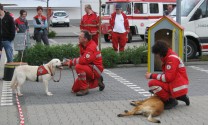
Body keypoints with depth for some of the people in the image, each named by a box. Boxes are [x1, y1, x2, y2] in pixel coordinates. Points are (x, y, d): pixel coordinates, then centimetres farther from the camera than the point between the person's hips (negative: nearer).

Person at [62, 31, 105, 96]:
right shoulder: (83, 46, 7)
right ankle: (97, 81, 23)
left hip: (96, 70, -9)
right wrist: (71, 61, -8)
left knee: (78, 67, -34)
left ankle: (84, 89, -23)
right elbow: (82, 58, 8)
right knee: (75, 89, 10)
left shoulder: (91, 47, -22)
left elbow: (84, 60, -30)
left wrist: (71, 62, -19)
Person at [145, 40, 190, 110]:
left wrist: (152, 76, -14)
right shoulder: (168, 57, 12)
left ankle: (170, 101, -8)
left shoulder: (172, 58, -17)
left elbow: (168, 77, -21)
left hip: (178, 87, -10)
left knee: (152, 83, -21)